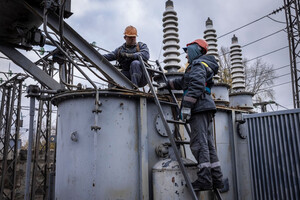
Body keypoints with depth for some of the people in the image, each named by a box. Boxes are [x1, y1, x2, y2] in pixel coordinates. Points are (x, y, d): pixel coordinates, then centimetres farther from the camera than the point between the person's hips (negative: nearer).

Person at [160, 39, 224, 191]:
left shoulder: (198, 64, -3)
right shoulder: (201, 65, 30)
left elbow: (196, 86, -19)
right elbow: (183, 82, 41)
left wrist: (186, 106, -23)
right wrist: (168, 84, 48)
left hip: (199, 106, -10)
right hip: (205, 109, 10)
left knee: (199, 143, -12)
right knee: (208, 144, 8)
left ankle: (204, 180, -13)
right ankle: (216, 179, 10)